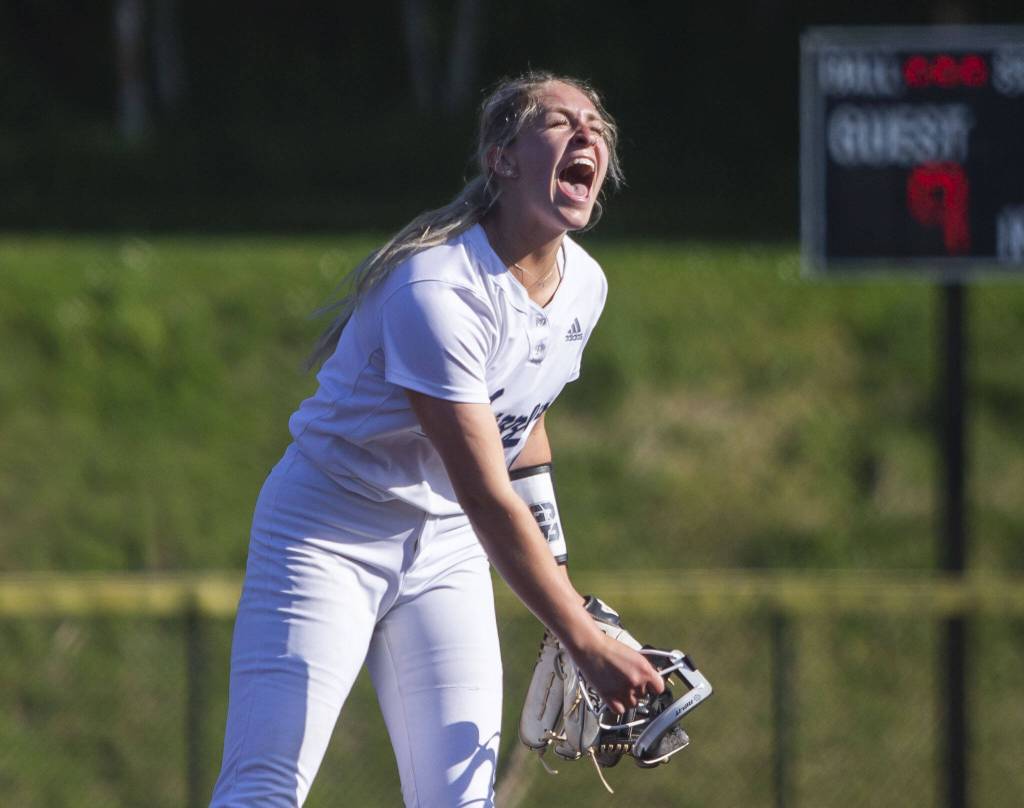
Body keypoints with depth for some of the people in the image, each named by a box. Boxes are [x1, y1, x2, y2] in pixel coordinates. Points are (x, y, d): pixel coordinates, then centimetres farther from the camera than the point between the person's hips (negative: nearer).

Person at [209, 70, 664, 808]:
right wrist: (587, 645, -28)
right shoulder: (437, 291, -27)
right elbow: (488, 499, -29)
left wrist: (560, 577, 21)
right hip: (330, 535, -7)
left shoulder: (584, 285, -1)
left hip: (445, 549, 7)